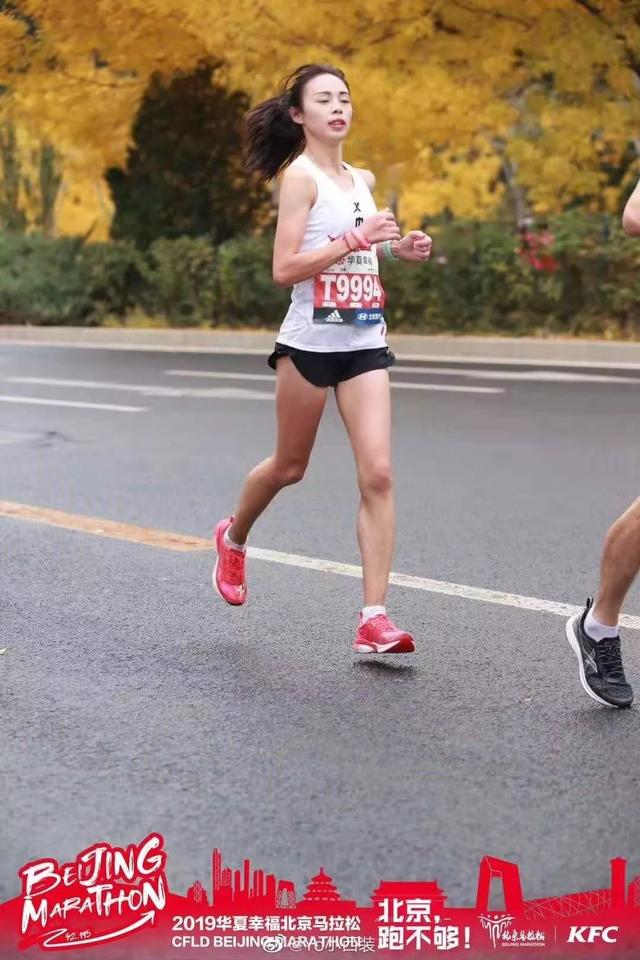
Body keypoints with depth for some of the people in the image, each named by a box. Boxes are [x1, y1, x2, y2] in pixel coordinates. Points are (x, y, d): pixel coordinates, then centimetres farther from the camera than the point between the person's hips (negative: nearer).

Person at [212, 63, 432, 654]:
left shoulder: (363, 179, 13)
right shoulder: (300, 174, -8)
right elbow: (285, 268, -17)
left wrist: (397, 249, 10)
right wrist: (357, 239, -24)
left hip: (365, 343, 5)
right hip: (310, 341, -5)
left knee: (378, 473, -9)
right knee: (289, 467, 12)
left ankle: (374, 618, -8)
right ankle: (234, 538, 44)